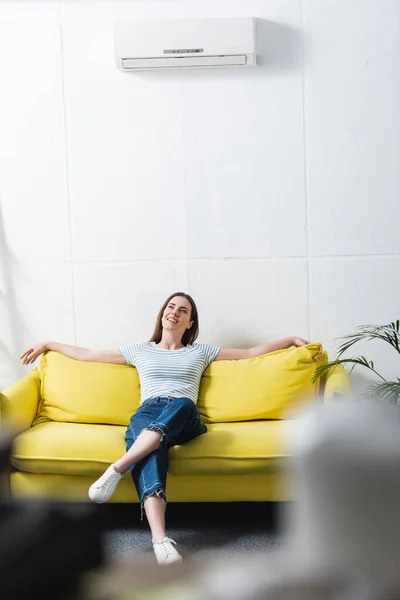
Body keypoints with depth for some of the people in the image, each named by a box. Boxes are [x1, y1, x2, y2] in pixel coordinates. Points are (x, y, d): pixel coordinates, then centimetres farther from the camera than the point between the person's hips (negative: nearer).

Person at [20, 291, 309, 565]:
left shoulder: (201, 352, 28)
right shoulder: (140, 350, 29)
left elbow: (251, 352, 27)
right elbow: (86, 354, 34)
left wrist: (291, 339, 22)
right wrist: (49, 344, 38)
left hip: (184, 419, 0)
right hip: (147, 414, 0)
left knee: (182, 403, -41)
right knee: (150, 452, -40)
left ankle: (117, 469, -48)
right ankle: (161, 541, -59)